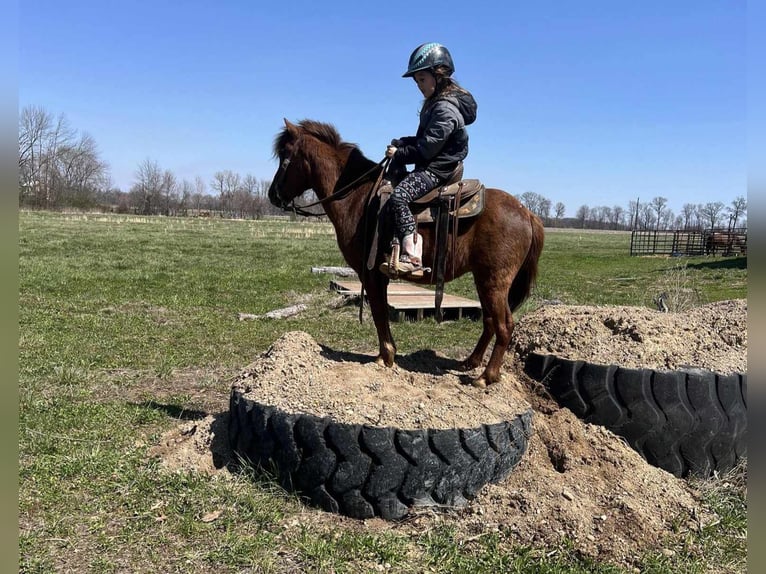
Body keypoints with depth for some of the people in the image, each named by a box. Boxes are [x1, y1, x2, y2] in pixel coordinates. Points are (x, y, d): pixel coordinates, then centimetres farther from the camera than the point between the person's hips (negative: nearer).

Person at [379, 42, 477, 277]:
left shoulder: (445, 109, -17)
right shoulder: (435, 103, 16)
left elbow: (427, 148, -21)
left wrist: (399, 154, -10)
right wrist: (400, 144, 4)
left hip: (438, 170, -12)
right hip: (429, 166, 12)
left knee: (399, 195, -30)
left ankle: (411, 257, -37)